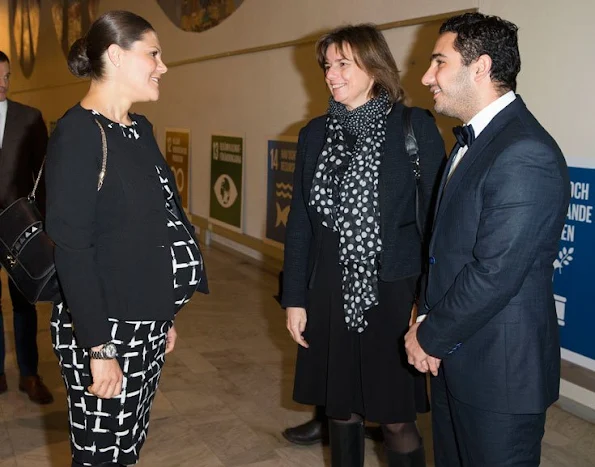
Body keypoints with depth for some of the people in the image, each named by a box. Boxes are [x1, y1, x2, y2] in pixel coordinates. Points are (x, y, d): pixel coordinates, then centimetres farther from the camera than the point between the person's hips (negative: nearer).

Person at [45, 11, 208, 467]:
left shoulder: (140, 128, 10)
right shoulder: (78, 132, -14)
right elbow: (72, 247, -19)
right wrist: (99, 348, -20)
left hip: (148, 323, 8)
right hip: (104, 327, -7)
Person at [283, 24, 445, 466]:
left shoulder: (415, 126, -7)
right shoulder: (315, 133, 6)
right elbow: (300, 221, 8)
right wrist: (294, 298, 6)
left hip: (392, 292, -4)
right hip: (330, 294, 4)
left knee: (397, 420, 6)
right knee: (341, 410, 16)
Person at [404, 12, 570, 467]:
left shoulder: (525, 155, -23)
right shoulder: (475, 138, 9)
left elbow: (494, 273, -25)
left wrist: (431, 337, -13)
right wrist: (429, 322, -1)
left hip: (499, 369, -9)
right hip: (455, 355, 9)